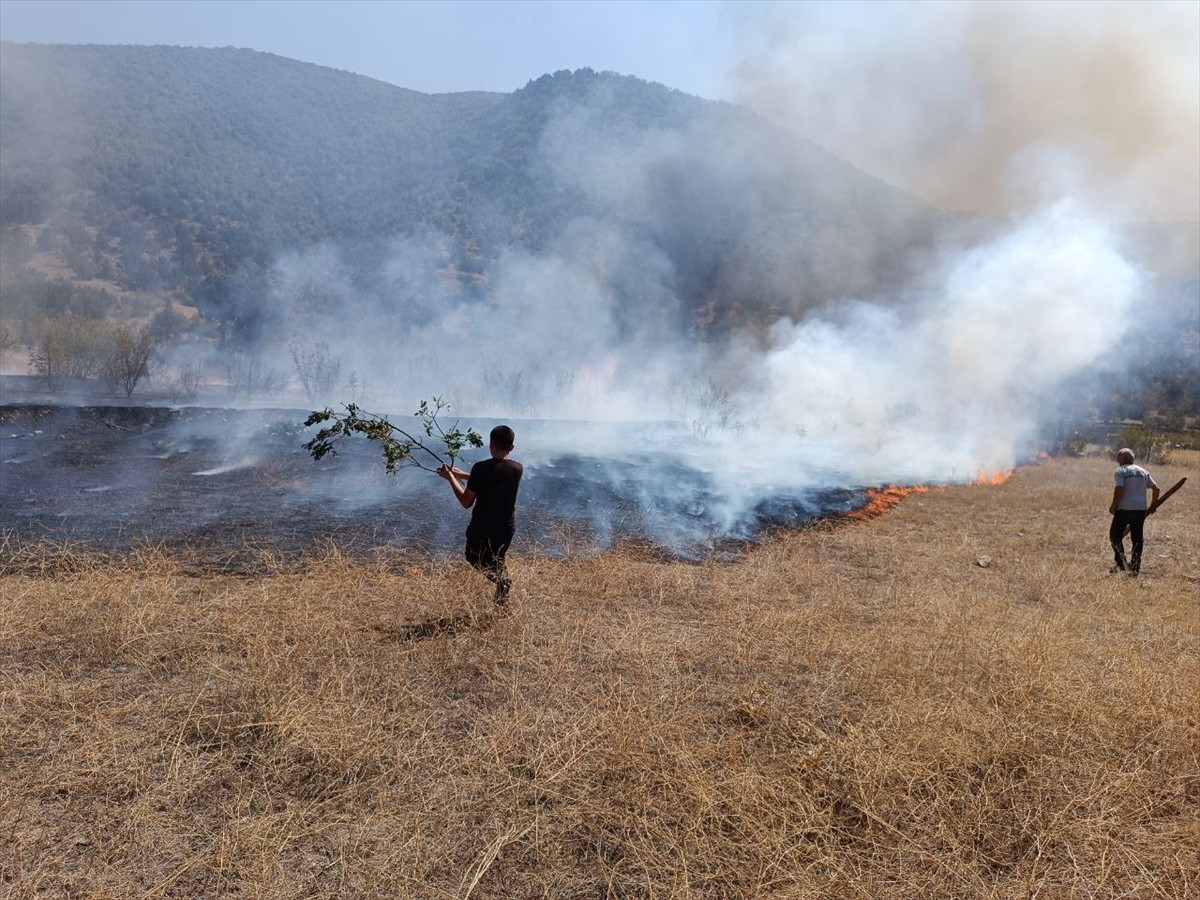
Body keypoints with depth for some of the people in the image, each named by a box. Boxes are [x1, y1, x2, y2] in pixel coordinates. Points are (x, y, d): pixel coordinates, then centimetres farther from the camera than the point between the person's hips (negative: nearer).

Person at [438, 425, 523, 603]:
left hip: (481, 529, -5)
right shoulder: (518, 469, -4)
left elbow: (466, 502, -10)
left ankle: (500, 579, -8)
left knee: (474, 559, 17)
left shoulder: (481, 468, -18)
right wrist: (461, 474, 16)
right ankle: (502, 577, 5)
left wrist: (451, 478, 1)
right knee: (496, 559, 31)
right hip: (507, 529, 5)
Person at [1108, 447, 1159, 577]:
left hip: (1124, 509, -6)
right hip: (1141, 509, 6)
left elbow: (1119, 489, -18)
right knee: (1137, 538, 12)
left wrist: (1113, 506, -8)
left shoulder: (1120, 471, -6)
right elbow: (1155, 489, 13)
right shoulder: (1143, 472, 13)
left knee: (1115, 535, 6)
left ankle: (1121, 565, -4)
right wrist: (1152, 506, 21)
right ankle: (1135, 568, 14)